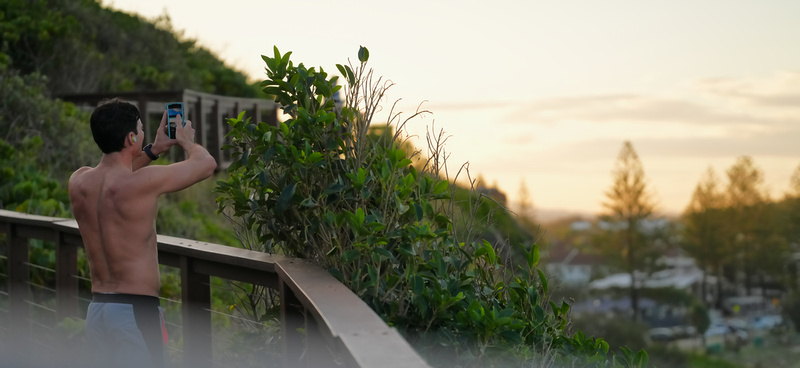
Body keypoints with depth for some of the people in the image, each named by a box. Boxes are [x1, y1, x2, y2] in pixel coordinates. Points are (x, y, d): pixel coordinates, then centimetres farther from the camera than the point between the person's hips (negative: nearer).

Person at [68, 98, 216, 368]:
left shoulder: (78, 183, 1)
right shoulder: (143, 183, -18)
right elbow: (206, 163, -4)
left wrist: (154, 150, 26)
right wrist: (187, 141, 18)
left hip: (96, 310, 7)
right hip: (136, 312, -7)